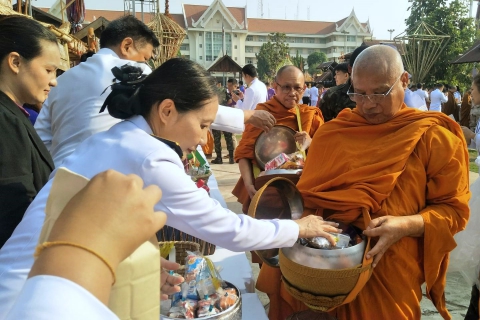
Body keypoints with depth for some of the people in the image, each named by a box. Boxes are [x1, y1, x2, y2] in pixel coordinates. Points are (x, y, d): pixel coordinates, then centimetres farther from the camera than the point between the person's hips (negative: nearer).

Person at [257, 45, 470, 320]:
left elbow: (453, 208, -4)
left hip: (391, 276, -2)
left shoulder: (435, 138, -5)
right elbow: (308, 192, 8)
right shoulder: (331, 133, 2)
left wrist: (406, 225, -21)